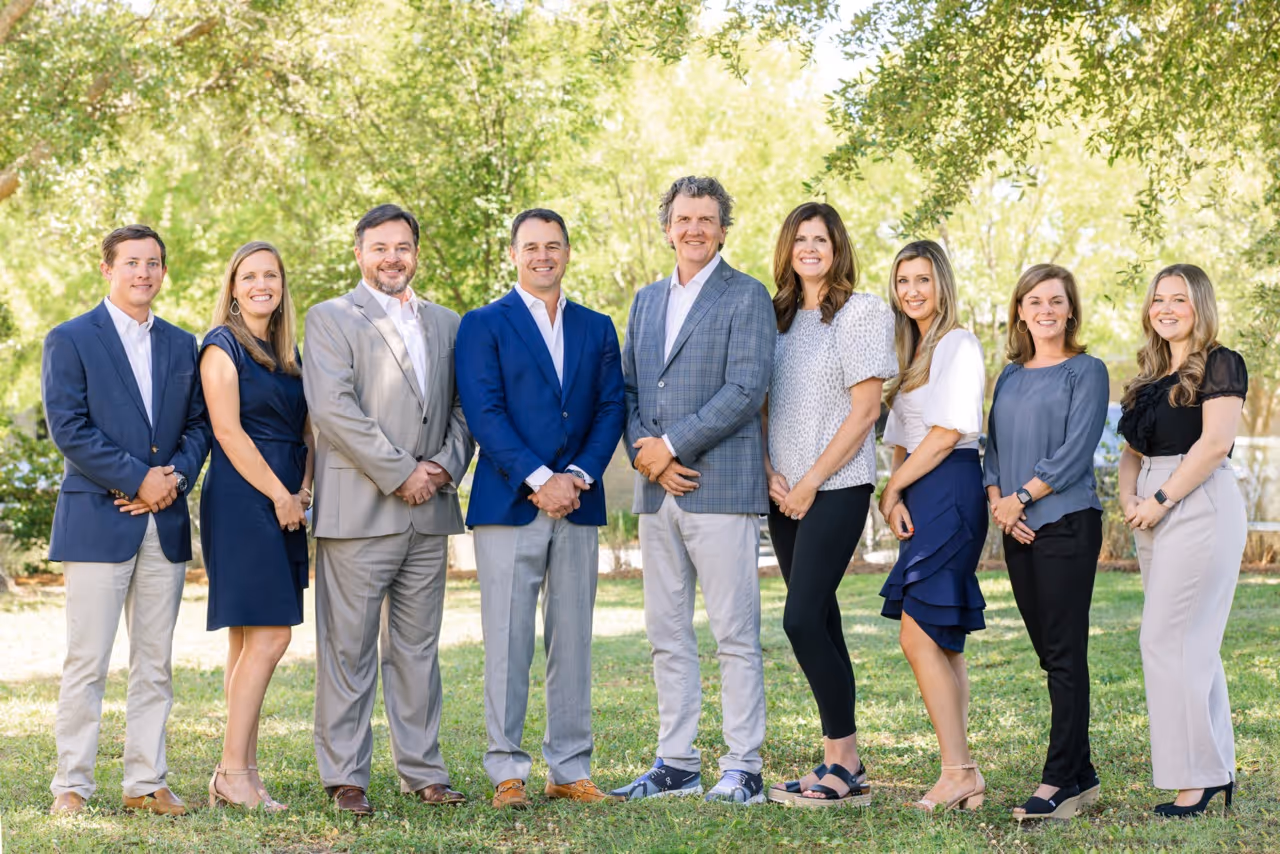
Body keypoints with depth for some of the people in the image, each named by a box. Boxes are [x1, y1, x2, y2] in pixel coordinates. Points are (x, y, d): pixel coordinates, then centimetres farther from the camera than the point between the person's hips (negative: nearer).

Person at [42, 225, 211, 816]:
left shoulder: (181, 345, 15)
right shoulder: (70, 340, 0)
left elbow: (198, 424, 12)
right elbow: (68, 429, -9)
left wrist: (175, 477, -7)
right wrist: (139, 479, -13)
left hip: (165, 523, 5)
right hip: (97, 520, -5)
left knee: (155, 663, 7)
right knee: (86, 662, -4)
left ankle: (146, 782, 12)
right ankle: (71, 785, 3)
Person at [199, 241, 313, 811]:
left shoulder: (286, 352, 18)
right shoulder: (222, 347, -4)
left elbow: (304, 428, 18)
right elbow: (228, 430, -11)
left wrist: (305, 488, 0)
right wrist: (280, 495, -12)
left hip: (285, 504, 7)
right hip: (242, 502, -7)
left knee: (249, 642, 7)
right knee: (268, 637, -13)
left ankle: (242, 772, 8)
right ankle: (232, 773, -8)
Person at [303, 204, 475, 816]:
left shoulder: (445, 324, 18)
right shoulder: (330, 319, 2)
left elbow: (463, 408, 16)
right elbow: (332, 408, -10)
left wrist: (447, 464, -4)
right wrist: (400, 473, -13)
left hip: (429, 513, 5)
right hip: (358, 509, -5)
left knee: (418, 648, 10)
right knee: (349, 650, -2)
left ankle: (422, 771, 16)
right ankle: (345, 777, 4)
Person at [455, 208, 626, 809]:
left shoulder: (596, 329, 15)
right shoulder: (483, 325, 3)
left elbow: (610, 410, 8)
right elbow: (484, 413, -7)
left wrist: (577, 477, -8)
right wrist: (539, 480, -15)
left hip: (578, 505, 4)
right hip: (509, 505, -4)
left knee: (573, 642, 6)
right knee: (508, 642, -3)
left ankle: (570, 769, 13)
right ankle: (507, 771, 4)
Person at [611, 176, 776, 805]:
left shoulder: (747, 297, -1)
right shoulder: (647, 299, 19)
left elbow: (747, 389, -12)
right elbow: (627, 388, 17)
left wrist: (671, 445, -13)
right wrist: (642, 449, -3)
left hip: (721, 486, -6)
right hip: (657, 491, 7)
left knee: (734, 635, -4)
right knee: (667, 635, 9)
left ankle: (743, 769, 0)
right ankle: (677, 764, 16)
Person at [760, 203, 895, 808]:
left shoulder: (863, 311, -4)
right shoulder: (779, 317, 14)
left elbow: (864, 411, -9)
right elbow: (762, 405, 15)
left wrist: (810, 481, -11)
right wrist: (772, 475, -1)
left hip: (836, 487, -6)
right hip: (785, 492, 6)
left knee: (802, 619, -14)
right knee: (820, 621, 7)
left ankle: (845, 765, -7)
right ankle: (840, 765, 11)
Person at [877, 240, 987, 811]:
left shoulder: (959, 345, -7)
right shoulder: (909, 352, 20)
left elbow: (948, 432, -14)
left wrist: (894, 486, -6)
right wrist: (896, 497, 1)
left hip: (950, 491, -9)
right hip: (918, 499, 9)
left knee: (919, 635, -14)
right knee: (942, 642, 7)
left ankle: (958, 772, -11)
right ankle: (962, 774, 8)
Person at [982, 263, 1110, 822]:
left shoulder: (1086, 372, -2)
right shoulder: (1010, 377, 16)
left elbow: (1075, 454, -11)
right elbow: (994, 447, 14)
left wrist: (1022, 498, -11)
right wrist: (997, 502, -3)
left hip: (1067, 523, -6)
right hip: (1018, 531, 6)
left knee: (1065, 654, -7)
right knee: (1049, 653, 8)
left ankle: (1058, 781, -7)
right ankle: (1082, 776, 14)